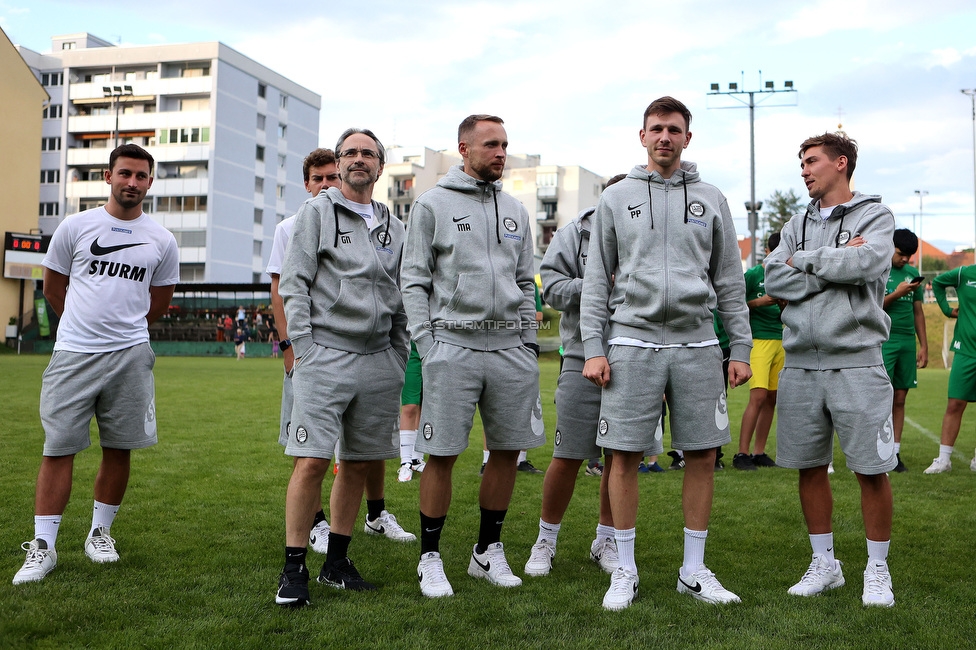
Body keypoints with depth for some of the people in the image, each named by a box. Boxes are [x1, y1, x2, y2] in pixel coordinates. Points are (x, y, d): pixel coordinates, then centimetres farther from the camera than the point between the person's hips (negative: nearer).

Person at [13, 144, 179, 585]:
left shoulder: (161, 241, 6)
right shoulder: (75, 227, 4)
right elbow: (53, 287, 14)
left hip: (130, 357, 1)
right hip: (73, 354, -1)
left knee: (118, 449, 7)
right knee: (58, 448, -2)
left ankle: (100, 532, 24)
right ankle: (43, 546, 6)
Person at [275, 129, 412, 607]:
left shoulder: (393, 226, 17)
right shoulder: (316, 212, 4)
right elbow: (294, 283, -1)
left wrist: (401, 355, 14)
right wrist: (301, 346, -9)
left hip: (379, 360, 5)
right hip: (325, 354, -5)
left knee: (360, 462, 8)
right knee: (311, 461, -10)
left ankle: (336, 562, 21)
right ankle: (294, 568, 2)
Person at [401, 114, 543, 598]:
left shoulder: (515, 210, 16)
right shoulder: (432, 205, 2)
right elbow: (414, 282, -1)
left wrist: (529, 339, 10)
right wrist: (426, 346, -8)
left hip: (511, 348, 5)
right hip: (453, 345, -5)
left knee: (507, 450, 8)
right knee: (441, 455, -2)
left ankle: (488, 550, 23)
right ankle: (430, 557, 12)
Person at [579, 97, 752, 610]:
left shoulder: (711, 199, 12)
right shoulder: (615, 198, 8)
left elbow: (730, 280, 11)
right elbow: (596, 280, 5)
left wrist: (741, 347, 5)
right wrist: (593, 348, -4)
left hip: (697, 344, 2)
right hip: (633, 342, -1)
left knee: (702, 455, 4)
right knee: (625, 456, 0)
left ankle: (694, 569, 18)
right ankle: (625, 570, 14)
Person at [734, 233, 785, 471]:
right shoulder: (753, 274, -1)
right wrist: (759, 302, -12)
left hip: (780, 340, 6)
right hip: (758, 339, -6)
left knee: (772, 399, 4)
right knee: (758, 396, -15)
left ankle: (759, 453, 12)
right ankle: (742, 454, -10)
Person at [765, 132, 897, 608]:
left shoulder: (875, 215, 3)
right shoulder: (797, 225, 16)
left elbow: (866, 262, -18)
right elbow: (773, 280, 1)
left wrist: (803, 260, -5)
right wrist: (833, 267, -10)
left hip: (855, 361, -4)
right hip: (801, 363, 5)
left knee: (871, 470, 0)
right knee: (810, 467, 9)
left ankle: (877, 569, 17)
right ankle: (824, 564, 23)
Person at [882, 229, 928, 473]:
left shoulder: (913, 274, 14)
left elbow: (918, 312, 18)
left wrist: (924, 346, 14)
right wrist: (897, 294, -16)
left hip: (907, 343, 5)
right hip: (882, 341, -5)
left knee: (900, 398, 6)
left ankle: (895, 453, 11)